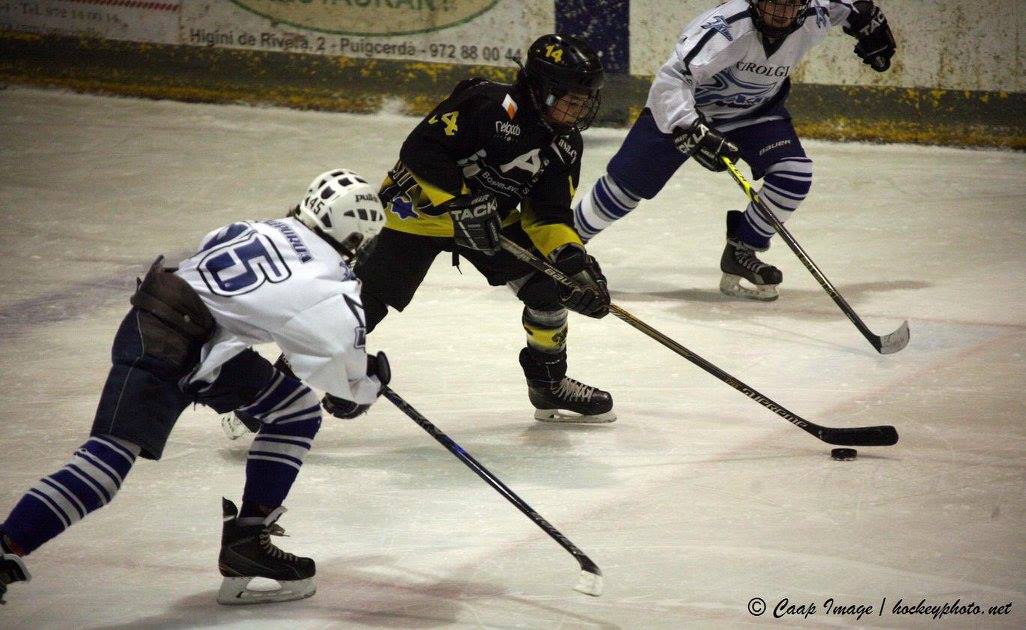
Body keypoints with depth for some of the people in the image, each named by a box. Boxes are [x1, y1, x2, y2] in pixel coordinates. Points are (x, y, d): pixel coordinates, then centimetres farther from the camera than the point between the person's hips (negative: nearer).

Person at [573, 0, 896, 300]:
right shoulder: (726, 28, -38)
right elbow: (670, 79, -45)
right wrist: (691, 131, -55)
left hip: (756, 111, 5)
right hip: (687, 107, -5)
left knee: (795, 174, -17)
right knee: (627, 183, -3)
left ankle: (740, 253, 0)